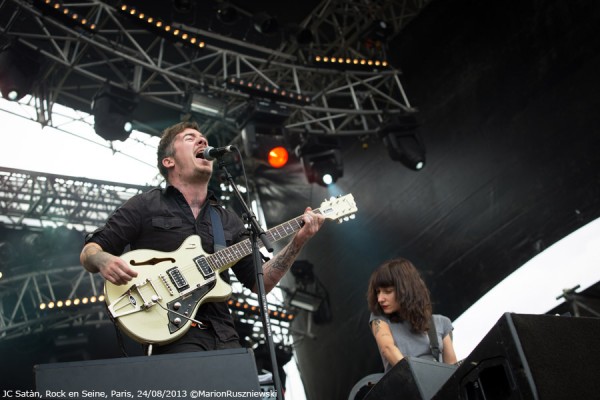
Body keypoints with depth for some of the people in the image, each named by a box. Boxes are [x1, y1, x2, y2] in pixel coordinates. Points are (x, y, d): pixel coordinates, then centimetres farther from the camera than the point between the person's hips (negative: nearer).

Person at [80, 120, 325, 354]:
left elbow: (259, 282, 15)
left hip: (223, 335, 5)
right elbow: (89, 252, 5)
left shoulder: (229, 221, 18)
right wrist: (104, 261, -19)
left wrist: (296, 243, 2)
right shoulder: (145, 206, 6)